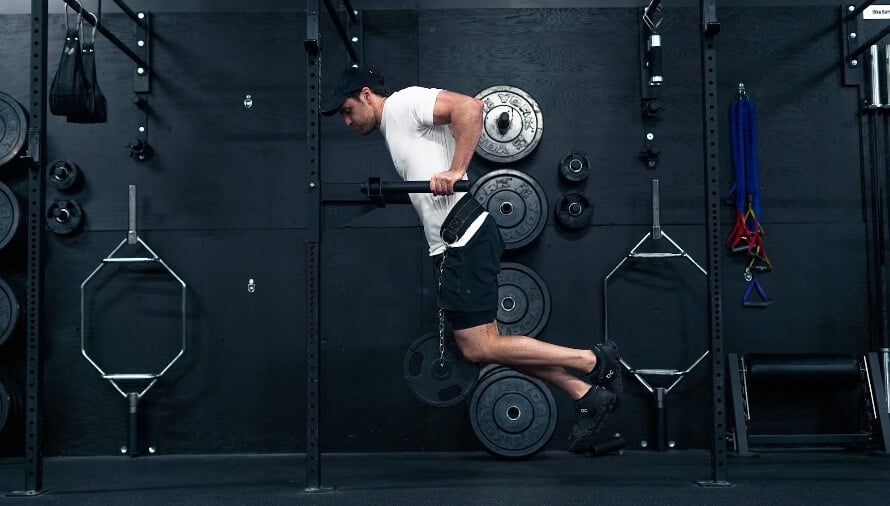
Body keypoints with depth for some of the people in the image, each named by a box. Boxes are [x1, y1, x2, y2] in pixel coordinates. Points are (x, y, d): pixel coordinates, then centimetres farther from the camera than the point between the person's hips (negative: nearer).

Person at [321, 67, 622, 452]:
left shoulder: (403, 103, -3)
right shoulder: (392, 129, 26)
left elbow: (469, 106, -19)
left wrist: (456, 171, -22)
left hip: (463, 237, -11)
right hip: (450, 242, 11)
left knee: (477, 347, -10)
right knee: (486, 344, 9)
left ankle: (594, 361, -3)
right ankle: (586, 395, 9)